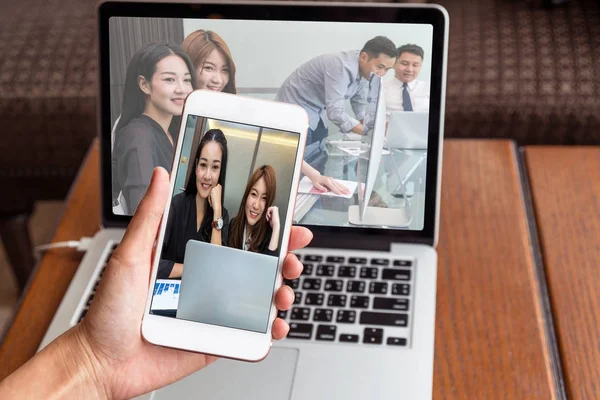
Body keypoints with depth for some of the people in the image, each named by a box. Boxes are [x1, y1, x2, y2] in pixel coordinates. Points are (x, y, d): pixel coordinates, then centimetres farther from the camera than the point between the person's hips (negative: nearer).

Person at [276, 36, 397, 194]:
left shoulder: (363, 72, -1)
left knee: (317, 169, 6)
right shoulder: (341, 67, -29)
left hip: (316, 114, 9)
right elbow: (335, 113, -32)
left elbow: (362, 110, 3)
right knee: (300, 173, -8)